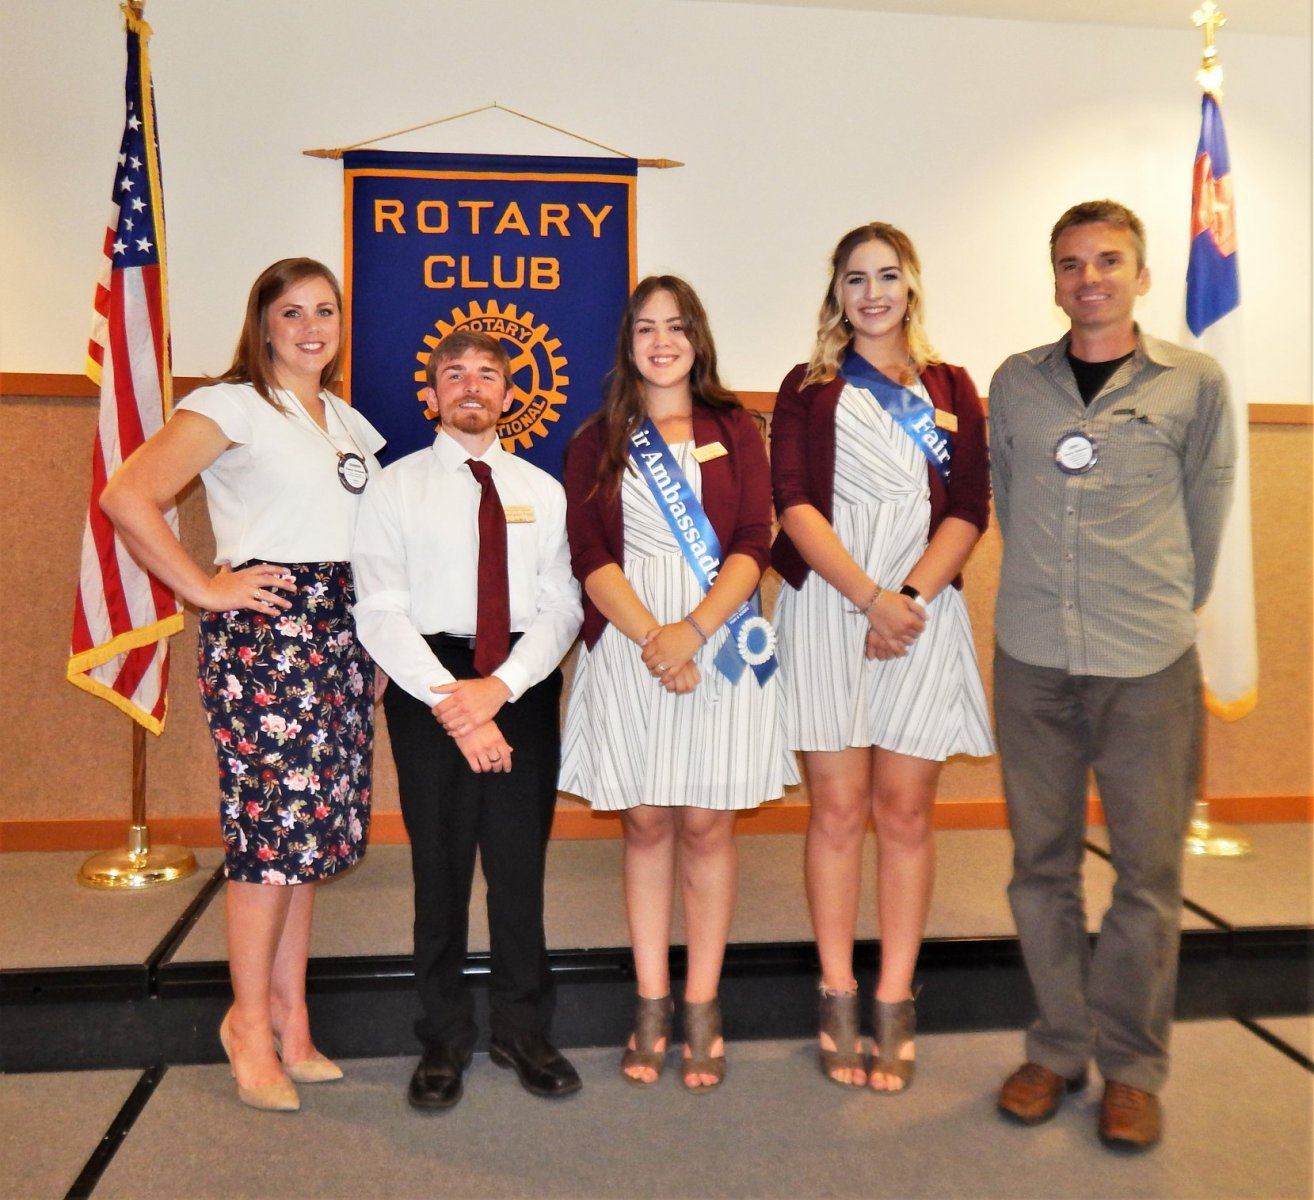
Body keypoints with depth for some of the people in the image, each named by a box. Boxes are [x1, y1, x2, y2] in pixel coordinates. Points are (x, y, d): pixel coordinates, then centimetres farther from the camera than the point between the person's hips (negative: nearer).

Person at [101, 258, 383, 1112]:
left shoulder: (352, 424, 19)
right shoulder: (231, 407, -2)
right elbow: (128, 497, -13)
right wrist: (206, 588, -12)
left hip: (342, 634, 6)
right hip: (264, 627, -6)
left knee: (312, 828, 9)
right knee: (271, 826, -5)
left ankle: (289, 1018, 21)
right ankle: (251, 1022, 13)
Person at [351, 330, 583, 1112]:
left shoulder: (542, 491, 10)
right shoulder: (397, 487, 4)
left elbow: (562, 605, 2)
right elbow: (381, 612, -5)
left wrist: (500, 686, -13)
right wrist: (451, 702, -16)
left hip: (524, 686, 2)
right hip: (428, 681, -1)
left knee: (521, 861, 7)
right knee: (441, 864, 6)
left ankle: (523, 1028, 25)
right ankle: (446, 1039, 22)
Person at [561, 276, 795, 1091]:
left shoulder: (735, 429, 7)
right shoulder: (598, 441, 9)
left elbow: (754, 542, -2)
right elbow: (590, 554, -1)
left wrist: (692, 630, -16)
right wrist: (652, 638, -14)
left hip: (721, 642, 0)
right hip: (628, 647, 1)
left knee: (706, 825, 5)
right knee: (646, 824, 8)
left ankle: (703, 1006, 17)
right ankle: (651, 1003, 20)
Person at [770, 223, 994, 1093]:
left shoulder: (952, 390, 13)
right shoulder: (809, 388, 9)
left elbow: (969, 510, 3)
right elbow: (796, 505, -3)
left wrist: (911, 597, -12)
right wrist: (869, 597, -15)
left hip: (925, 610, 1)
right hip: (827, 609, -1)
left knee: (905, 813, 4)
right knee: (838, 810, 2)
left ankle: (895, 1008, 14)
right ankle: (839, 1004, 14)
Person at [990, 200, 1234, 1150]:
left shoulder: (1195, 384, 1)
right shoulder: (1016, 383, 7)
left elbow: (1205, 512, 7)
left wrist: (1167, 612, 12)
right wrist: (1044, 597, 11)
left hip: (1149, 665, -2)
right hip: (1032, 657, 2)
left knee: (1149, 872, 5)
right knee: (1043, 864, 10)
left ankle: (1133, 1066, 23)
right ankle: (1058, 1047, 26)